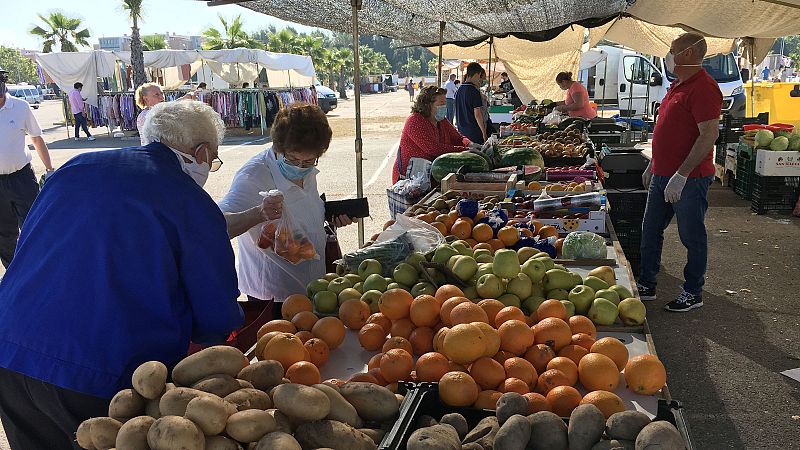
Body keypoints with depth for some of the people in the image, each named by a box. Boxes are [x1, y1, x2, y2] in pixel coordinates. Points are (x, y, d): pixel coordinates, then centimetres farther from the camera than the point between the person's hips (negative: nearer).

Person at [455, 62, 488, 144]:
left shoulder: (459, 90, 9)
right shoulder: (474, 91, -14)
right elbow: (477, 114, -16)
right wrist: (484, 133, -12)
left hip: (461, 131, 8)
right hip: (474, 131, -8)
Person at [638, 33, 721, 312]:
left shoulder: (703, 88, -16)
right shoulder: (678, 85, 14)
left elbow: (710, 134, -24)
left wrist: (681, 175, -26)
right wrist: (652, 166, 22)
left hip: (689, 179, -10)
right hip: (663, 175, 10)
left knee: (691, 237, 4)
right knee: (650, 231, 14)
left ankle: (693, 293, 18)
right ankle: (646, 285, 26)